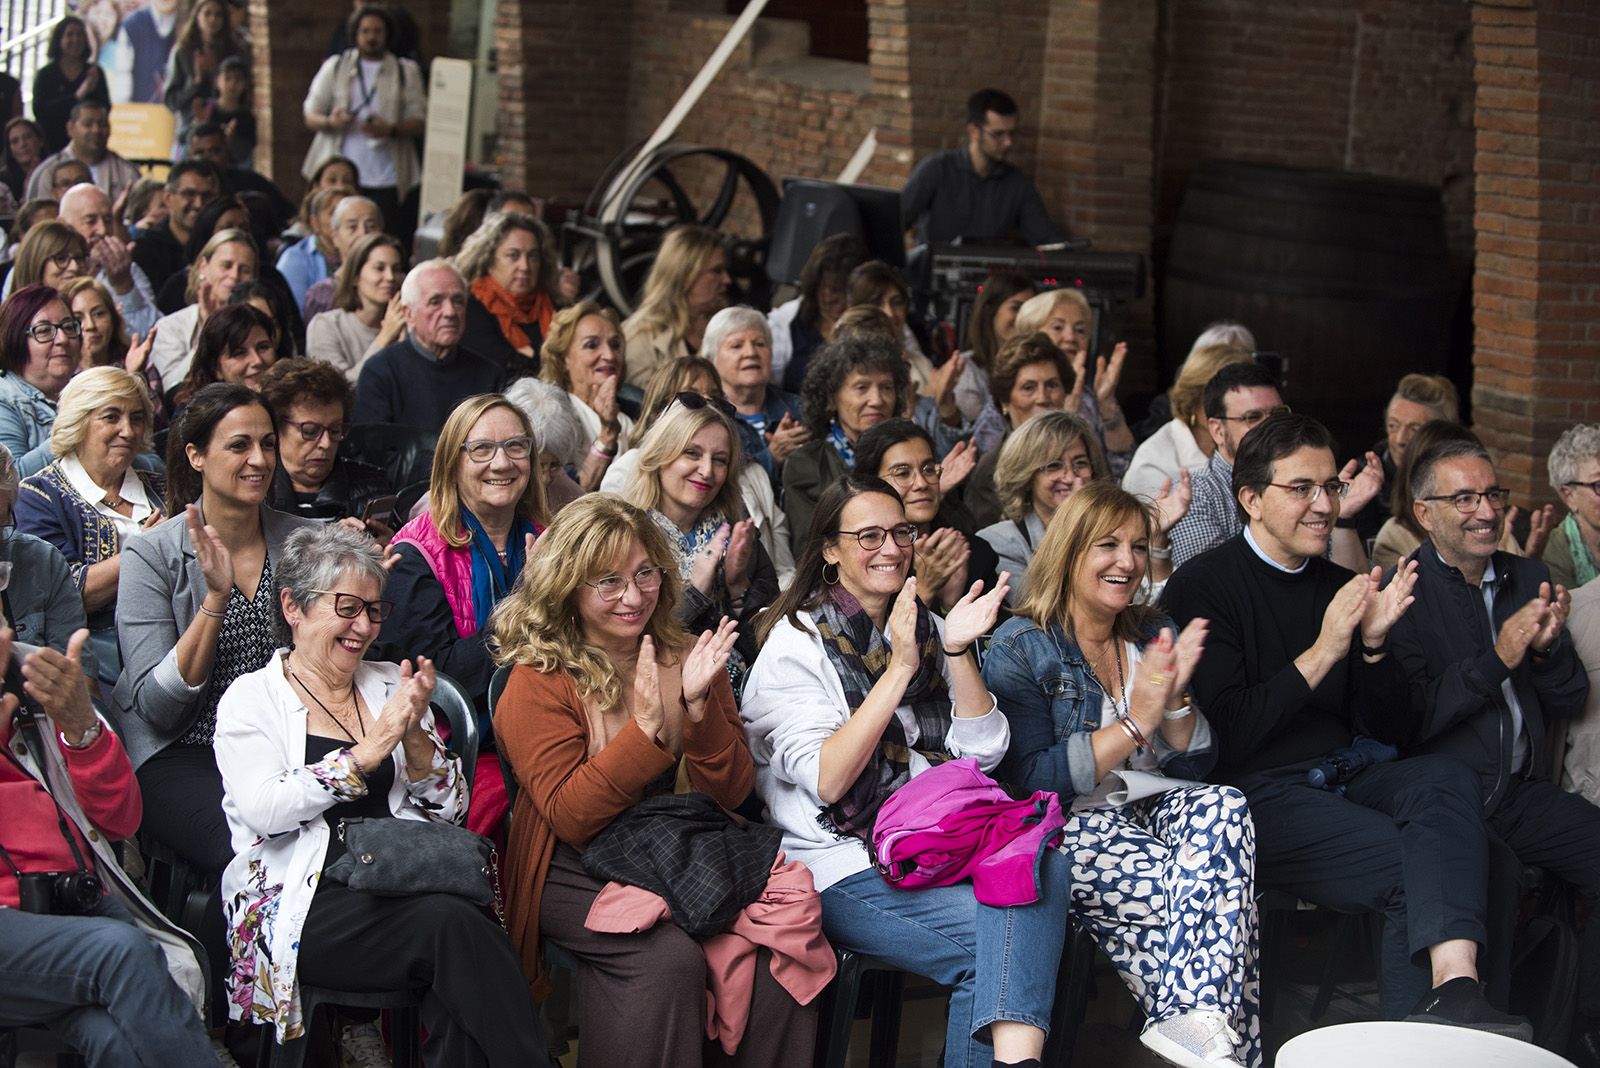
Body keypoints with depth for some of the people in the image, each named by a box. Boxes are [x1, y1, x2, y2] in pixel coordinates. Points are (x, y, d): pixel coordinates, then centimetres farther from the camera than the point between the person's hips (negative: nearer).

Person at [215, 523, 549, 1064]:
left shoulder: (391, 686, 19)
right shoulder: (252, 700, 7)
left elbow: (451, 808, 14)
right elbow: (265, 810, -11)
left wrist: (415, 736, -4)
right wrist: (368, 752, -13)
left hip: (405, 888, 4)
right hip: (307, 901, -4)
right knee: (452, 924, -31)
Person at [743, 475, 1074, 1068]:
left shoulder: (929, 630, 16)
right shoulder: (795, 643, -1)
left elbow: (983, 753, 8)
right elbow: (825, 780, -14)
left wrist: (957, 651, -4)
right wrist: (900, 669, -16)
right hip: (844, 869, -5)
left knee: (1043, 862, -28)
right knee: (992, 938, -30)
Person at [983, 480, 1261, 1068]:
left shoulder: (1155, 636, 15)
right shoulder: (1020, 648, -2)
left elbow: (1197, 763, 12)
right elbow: (1027, 781, -12)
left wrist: (1175, 699, -9)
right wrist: (1134, 723, -17)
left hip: (1152, 807, 5)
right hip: (1064, 826, -5)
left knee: (1224, 807, -30)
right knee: (1207, 887, -31)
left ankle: (1192, 1018, -34)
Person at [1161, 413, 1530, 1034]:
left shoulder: (1338, 587, 17)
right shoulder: (1203, 586, -1)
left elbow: (1393, 733, 14)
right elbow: (1225, 732, -12)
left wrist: (1374, 645, -4)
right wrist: (1321, 654, -14)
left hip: (1342, 775, 5)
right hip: (1255, 796, -5)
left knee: (1447, 778, -27)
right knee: (1413, 870, -28)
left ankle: (1454, 989, -41)